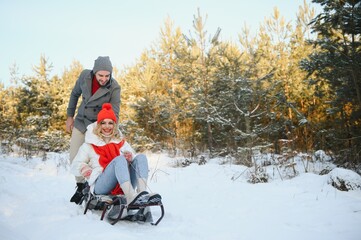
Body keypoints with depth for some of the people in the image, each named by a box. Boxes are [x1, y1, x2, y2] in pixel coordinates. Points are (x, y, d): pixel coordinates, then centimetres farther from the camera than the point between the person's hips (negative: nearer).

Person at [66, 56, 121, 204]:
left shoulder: (114, 88, -21)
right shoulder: (85, 75, -11)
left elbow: (114, 114, -21)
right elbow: (75, 94, 6)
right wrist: (70, 116, 8)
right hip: (81, 121, 4)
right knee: (74, 156, 6)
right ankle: (81, 186, 26)